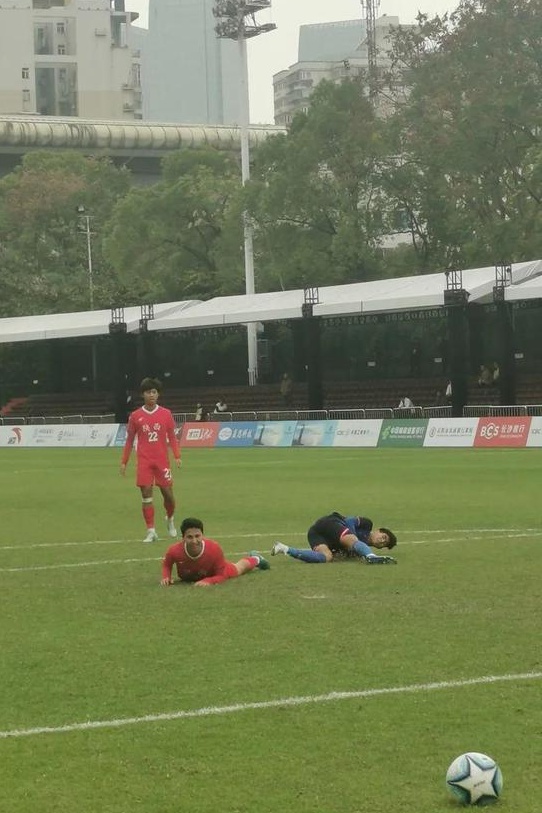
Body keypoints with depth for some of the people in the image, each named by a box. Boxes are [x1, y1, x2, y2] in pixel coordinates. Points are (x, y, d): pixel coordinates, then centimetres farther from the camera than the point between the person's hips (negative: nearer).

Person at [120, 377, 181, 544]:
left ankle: (170, 519, 32)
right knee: (146, 494, -5)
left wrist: (177, 456, -6)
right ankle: (151, 531, -1)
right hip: (144, 461, 0)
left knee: (168, 493, 2)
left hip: (162, 460, 0)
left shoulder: (166, 414, 3)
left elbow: (172, 437, 6)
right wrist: (124, 462, 7)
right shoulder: (135, 416, 4)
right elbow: (129, 440, 10)